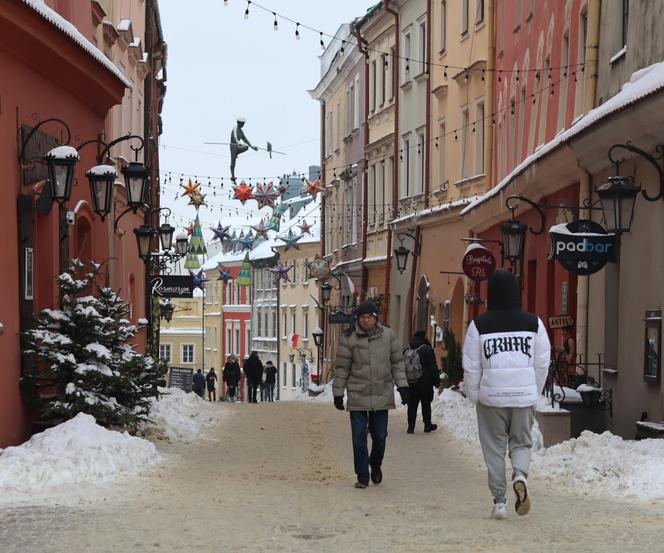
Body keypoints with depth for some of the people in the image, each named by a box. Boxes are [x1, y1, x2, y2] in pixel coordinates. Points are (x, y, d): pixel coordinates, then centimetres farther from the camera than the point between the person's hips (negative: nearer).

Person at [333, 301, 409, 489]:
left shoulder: (388, 335, 3)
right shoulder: (349, 338, -3)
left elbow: (397, 362, 10)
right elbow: (341, 367, 1)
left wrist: (402, 385, 3)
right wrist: (338, 393, 1)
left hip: (382, 395, 2)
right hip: (357, 395, -1)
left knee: (380, 436, 7)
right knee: (359, 437, -2)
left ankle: (376, 466, 34)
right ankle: (362, 476, 8)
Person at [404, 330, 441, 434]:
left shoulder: (407, 350, 6)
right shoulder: (428, 350, -9)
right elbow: (433, 368, -9)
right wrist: (436, 381, -2)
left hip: (410, 383, 4)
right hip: (425, 383, -4)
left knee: (412, 405, 6)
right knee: (426, 405, 7)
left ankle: (411, 425, 2)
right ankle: (427, 425, 13)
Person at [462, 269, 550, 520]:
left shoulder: (480, 325, -6)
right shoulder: (533, 322, -1)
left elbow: (471, 367, -3)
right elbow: (542, 364, 3)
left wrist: (474, 396, 8)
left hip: (492, 395, -1)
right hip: (524, 395, 1)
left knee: (494, 448, 9)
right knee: (522, 442, 15)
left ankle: (499, 501, 8)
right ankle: (520, 474, -13)